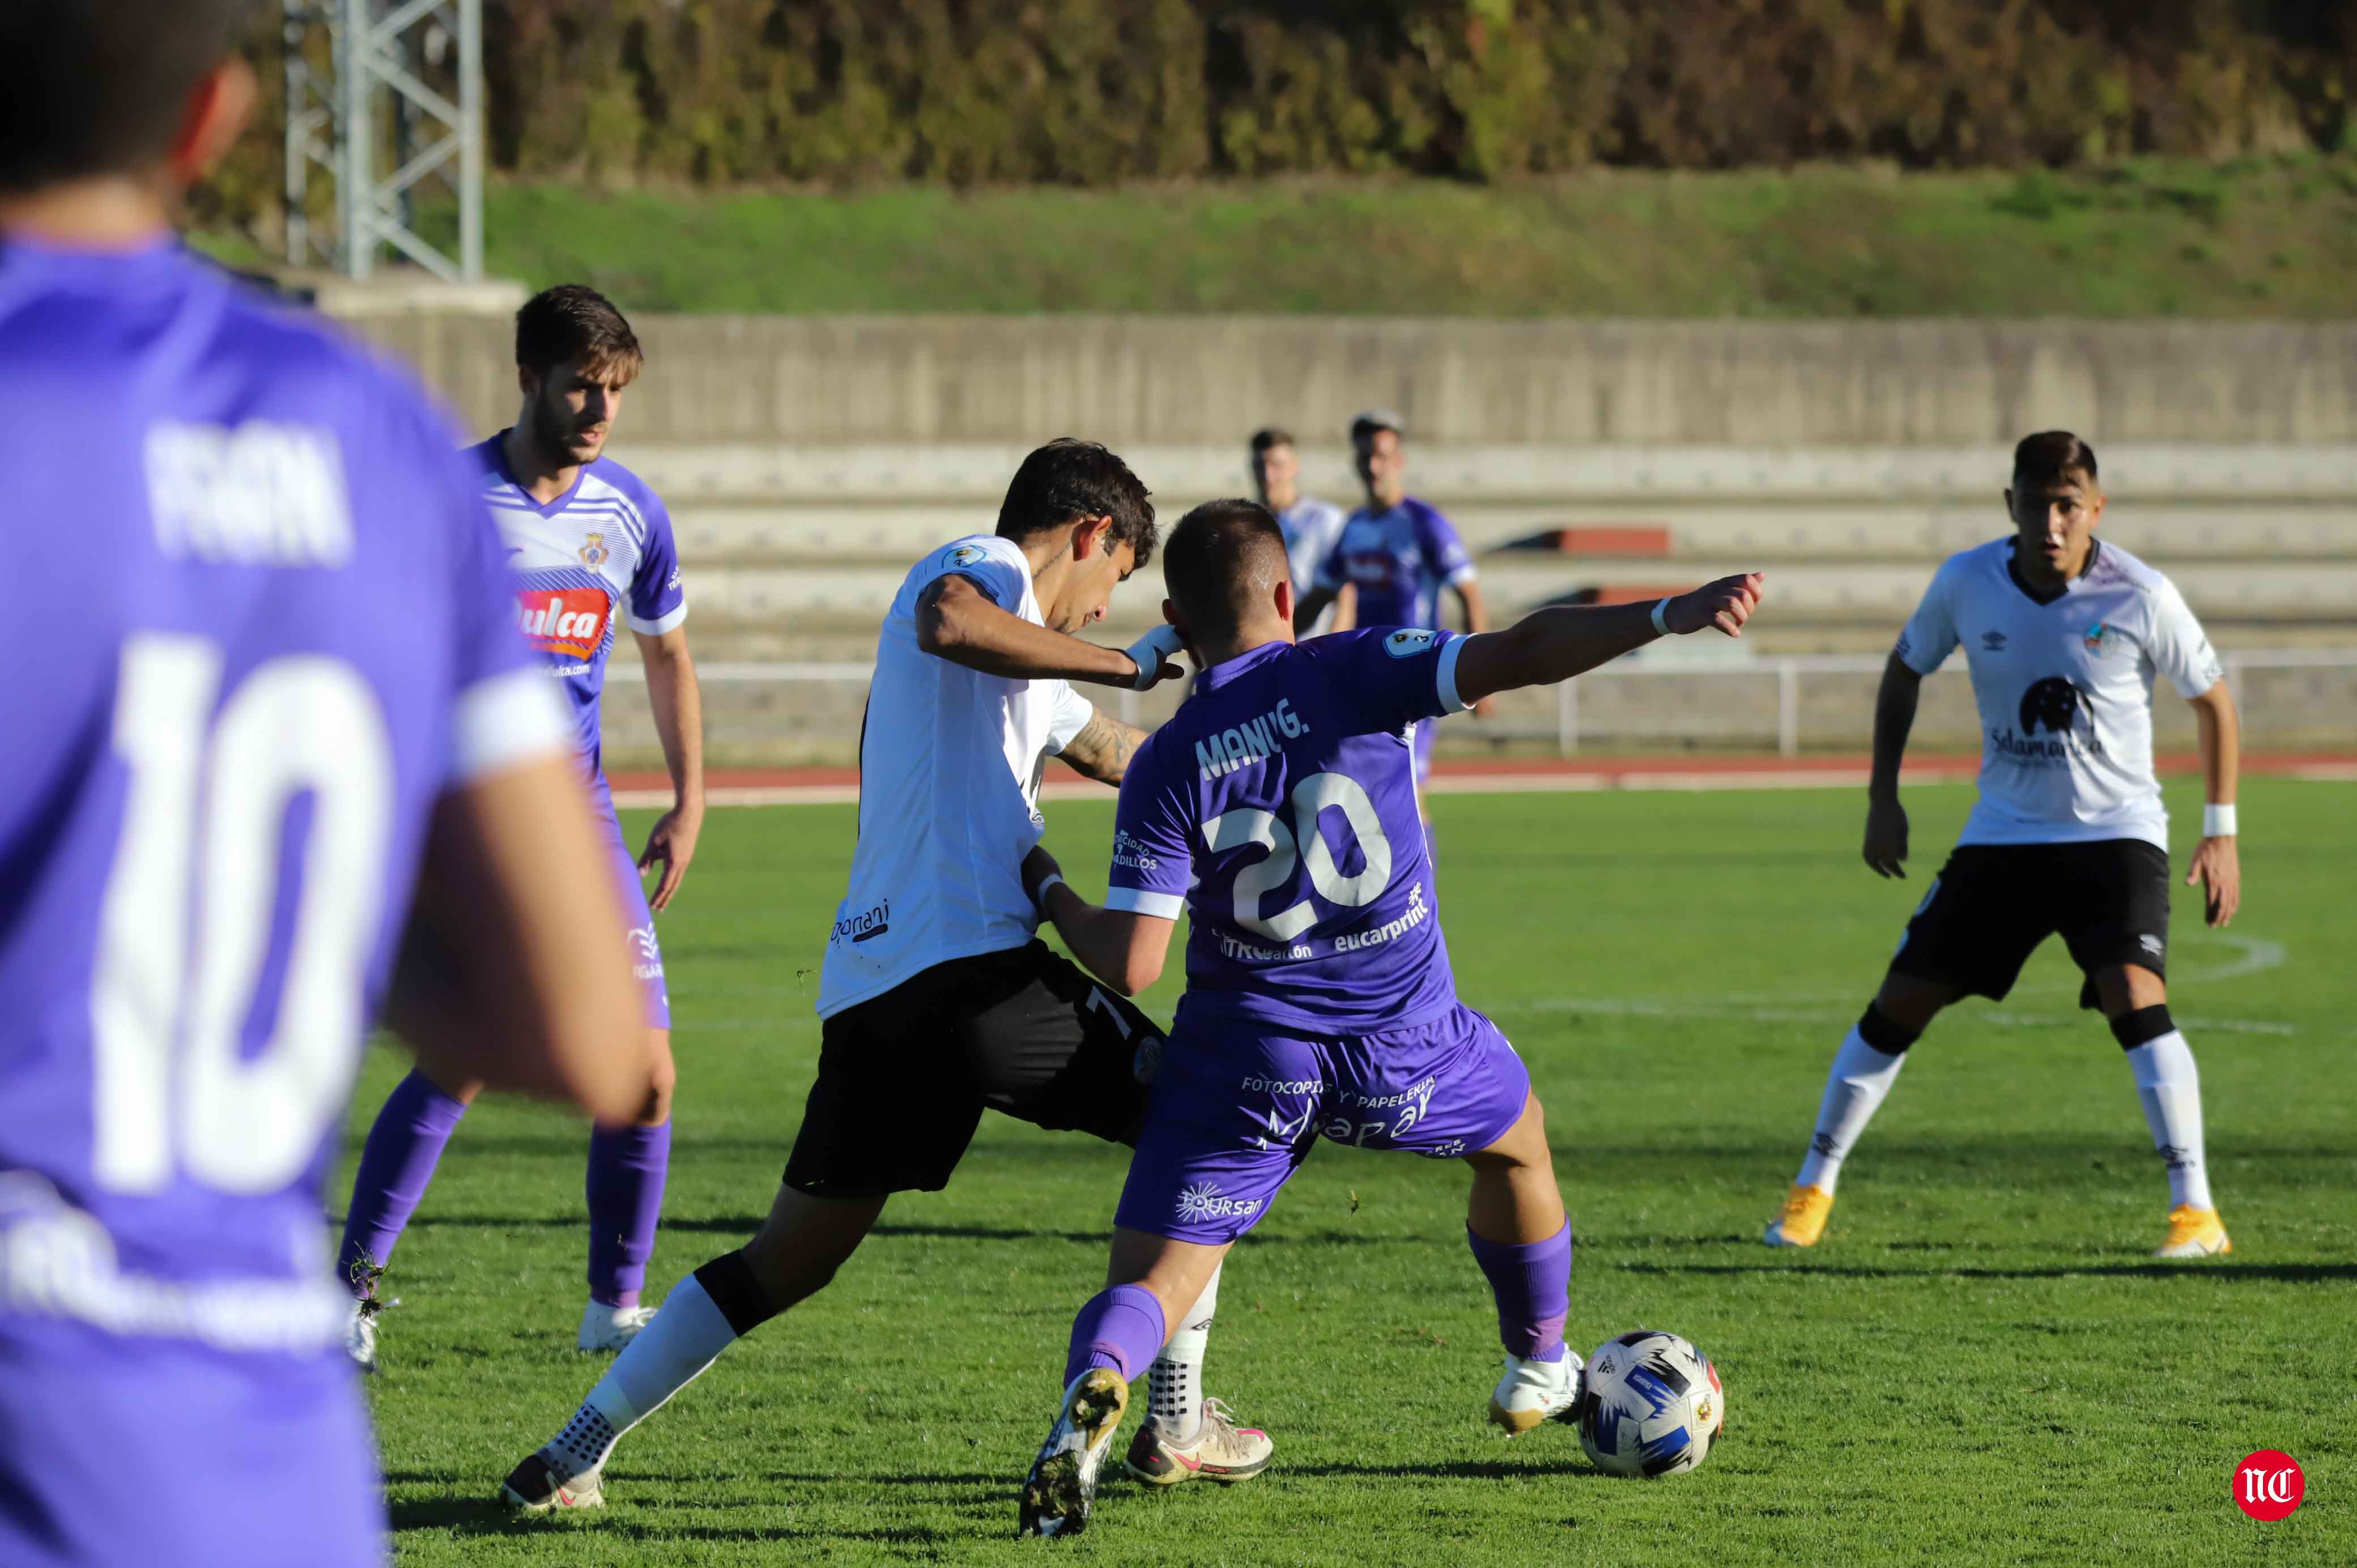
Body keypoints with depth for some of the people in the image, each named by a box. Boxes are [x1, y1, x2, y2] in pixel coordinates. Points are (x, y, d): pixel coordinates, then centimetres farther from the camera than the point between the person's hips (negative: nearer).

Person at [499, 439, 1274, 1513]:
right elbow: (946, 624, -24)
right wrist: (1127, 665, -16)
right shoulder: (984, 568, 1)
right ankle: (1177, 1421, 9)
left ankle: (573, 1455, 7)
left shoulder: (1027, 672, 31)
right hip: (970, 961, -9)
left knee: (791, 1260, 13)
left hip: (866, 985, 9)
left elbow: (1115, 752, 43)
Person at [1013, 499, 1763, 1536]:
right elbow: (1518, 655, -22)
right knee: (1517, 1139, 34)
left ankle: (1095, 1385, -35)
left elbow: (1129, 965, -13)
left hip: (1247, 1060, -1)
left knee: (1148, 1284, 0)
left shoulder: (1167, 768, -8)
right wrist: (1671, 616, -25)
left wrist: (1053, 896, 6)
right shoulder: (1353, 673, -10)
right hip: (1404, 1047, 1)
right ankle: (1538, 1371, 49)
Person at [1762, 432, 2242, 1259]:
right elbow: (1905, 671, 10)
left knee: (2136, 997, -25)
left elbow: (2213, 699, 0)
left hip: (2116, 833, -3)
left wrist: (2221, 832, -2)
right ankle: (1813, 1187, 18)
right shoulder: (1968, 582, -9)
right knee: (1899, 1004, 1)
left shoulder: (2140, 597, -15)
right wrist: (1883, 797, 5)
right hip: (2003, 833, 3)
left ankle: (2195, 1208, -19)